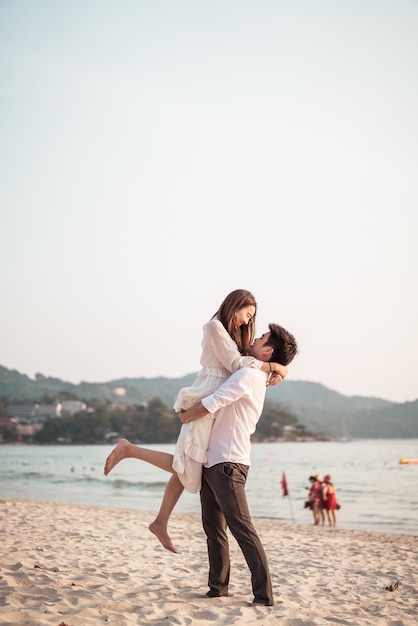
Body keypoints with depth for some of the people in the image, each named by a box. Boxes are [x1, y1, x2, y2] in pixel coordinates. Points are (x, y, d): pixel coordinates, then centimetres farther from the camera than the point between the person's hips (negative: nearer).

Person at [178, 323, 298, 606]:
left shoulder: (248, 374, -13)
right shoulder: (253, 377, 18)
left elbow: (210, 404, -17)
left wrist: (185, 416, 0)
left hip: (227, 464, -10)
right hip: (212, 463, 10)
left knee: (242, 528, -10)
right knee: (214, 528, 15)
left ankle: (264, 594, -8)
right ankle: (218, 586, 24)